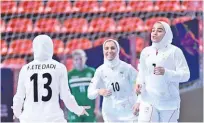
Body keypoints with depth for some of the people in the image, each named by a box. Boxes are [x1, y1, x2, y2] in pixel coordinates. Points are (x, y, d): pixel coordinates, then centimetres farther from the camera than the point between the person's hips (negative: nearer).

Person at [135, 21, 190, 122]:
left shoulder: (175, 51, -6)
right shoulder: (145, 51, 8)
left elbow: (185, 75, -10)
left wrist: (166, 72, -24)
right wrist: (139, 82, -2)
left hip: (169, 102, -3)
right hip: (148, 101, 3)